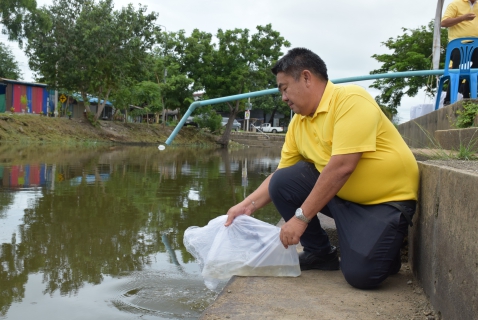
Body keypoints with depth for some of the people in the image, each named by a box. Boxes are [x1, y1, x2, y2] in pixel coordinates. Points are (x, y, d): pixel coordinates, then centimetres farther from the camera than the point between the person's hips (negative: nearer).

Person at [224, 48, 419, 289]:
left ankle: (383, 250, 12)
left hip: (387, 198, -7)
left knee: (361, 273, -25)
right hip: (341, 195, 7)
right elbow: (280, 176, 8)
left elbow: (342, 167, -29)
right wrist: (248, 205, -5)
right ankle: (319, 252, 9)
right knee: (282, 182, -9)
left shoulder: (350, 100, -20)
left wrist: (301, 217, -26)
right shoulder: (298, 123, 3)